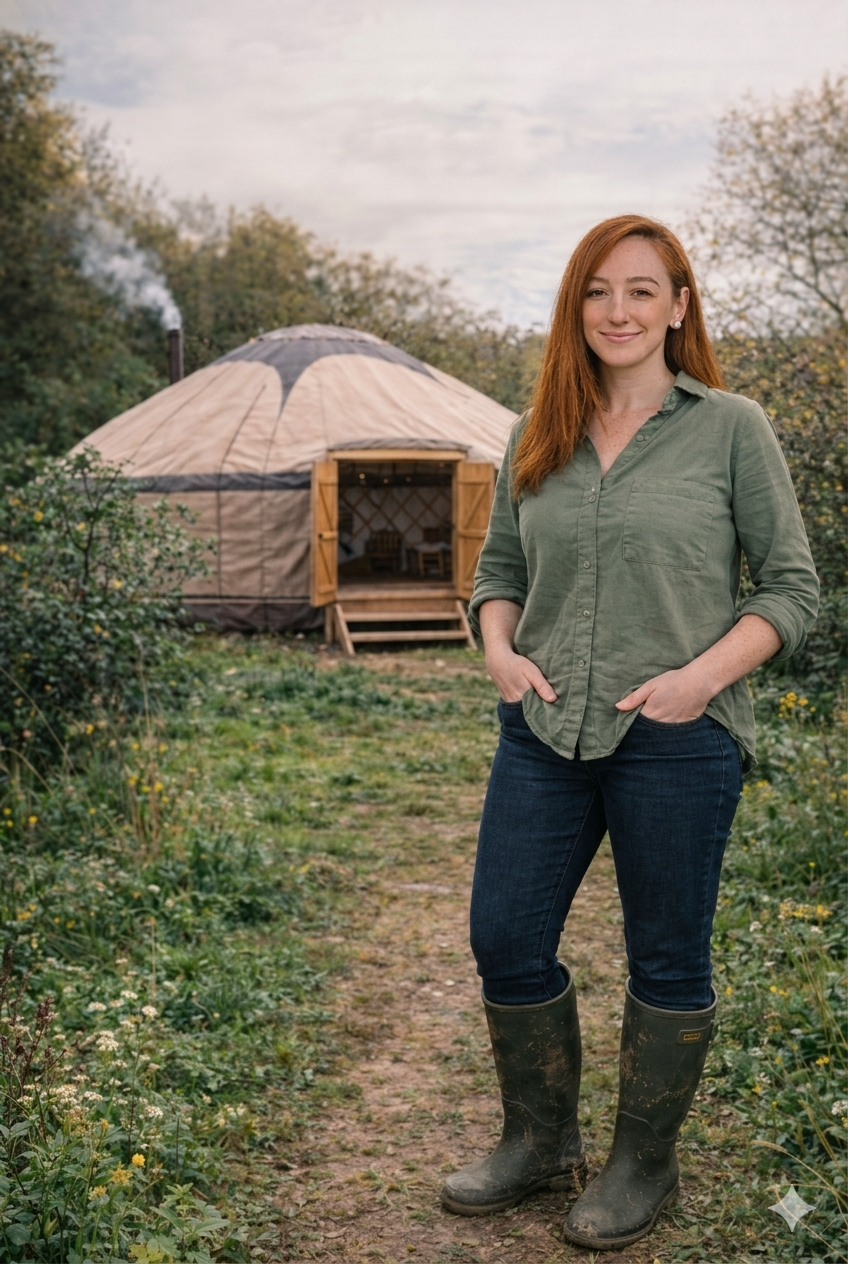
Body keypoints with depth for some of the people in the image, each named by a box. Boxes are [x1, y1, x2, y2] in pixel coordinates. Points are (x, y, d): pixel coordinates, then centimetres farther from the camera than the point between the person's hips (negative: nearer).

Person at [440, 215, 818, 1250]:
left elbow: (792, 588, -2)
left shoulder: (730, 428, -3)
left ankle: (644, 1166, 32)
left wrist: (706, 673, -15)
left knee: (666, 961, 10)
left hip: (676, 742, -4)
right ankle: (540, 1142, 33)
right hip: (544, 735, 4)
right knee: (505, 942, 9)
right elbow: (498, 568, 18)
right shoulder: (537, 437, 9)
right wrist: (499, 650, -2)